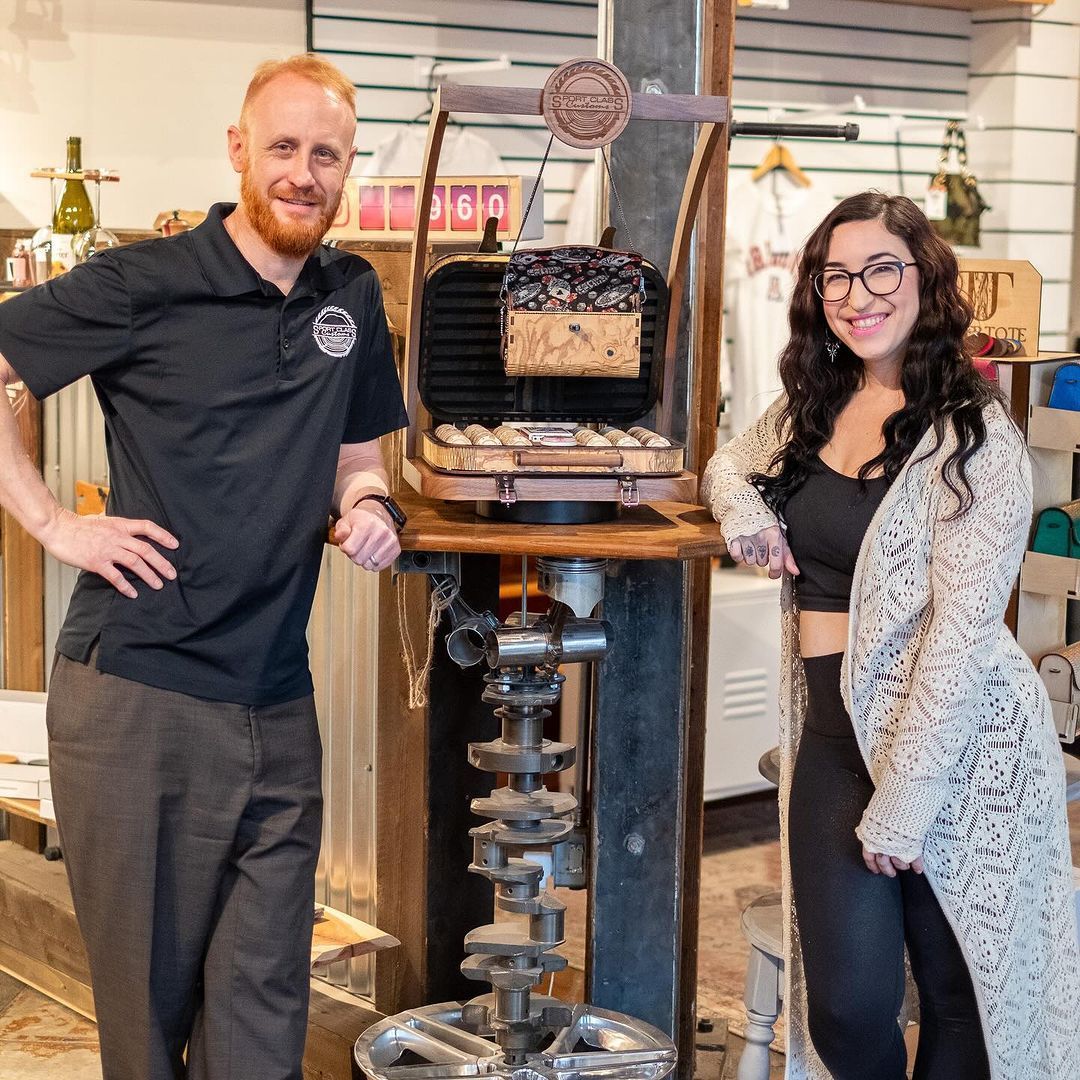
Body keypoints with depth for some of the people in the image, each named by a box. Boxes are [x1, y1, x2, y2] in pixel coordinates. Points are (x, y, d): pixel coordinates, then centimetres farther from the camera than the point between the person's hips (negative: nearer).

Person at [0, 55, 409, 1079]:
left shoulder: (353, 296, 11)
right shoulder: (143, 285, -6)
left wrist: (365, 505, -1)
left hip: (277, 707, 5)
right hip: (135, 693, -4)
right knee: (147, 986, 7)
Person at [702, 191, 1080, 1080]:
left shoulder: (974, 437, -11)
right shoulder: (812, 408, 9)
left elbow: (961, 632, -16)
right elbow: (728, 463, 29)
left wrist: (902, 801, -18)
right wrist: (741, 508, 4)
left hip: (951, 739, -5)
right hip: (834, 729, 5)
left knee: (962, 998, 7)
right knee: (847, 1005, 1)